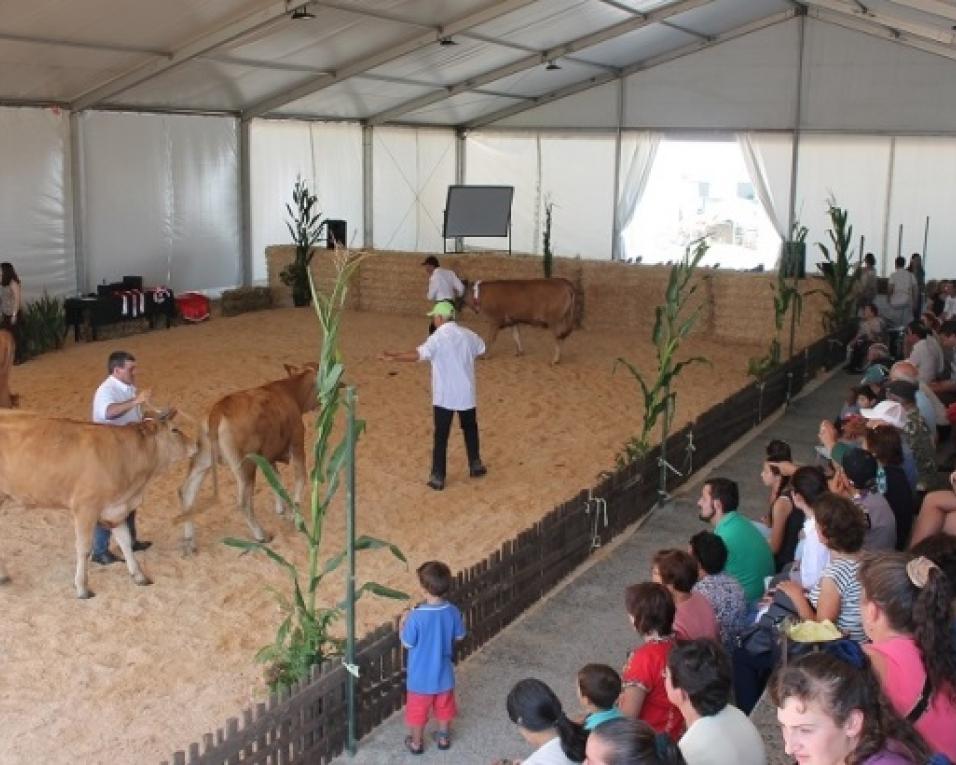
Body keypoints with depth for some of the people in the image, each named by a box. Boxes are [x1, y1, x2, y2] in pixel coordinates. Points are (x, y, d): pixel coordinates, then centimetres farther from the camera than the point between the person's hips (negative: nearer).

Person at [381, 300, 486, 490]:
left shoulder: (437, 338, -15)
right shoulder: (467, 334, 2)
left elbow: (420, 354, -33)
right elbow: (481, 348, 23)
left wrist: (393, 357, -37)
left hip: (444, 396, -4)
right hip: (466, 393, 5)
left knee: (441, 436, 1)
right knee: (470, 429, 23)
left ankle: (438, 477, 2)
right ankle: (475, 465, 33)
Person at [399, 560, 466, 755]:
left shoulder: (417, 616, -30)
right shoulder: (453, 612, -17)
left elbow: (407, 643, -16)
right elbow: (459, 636, 0)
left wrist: (402, 623, -1)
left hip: (421, 676, -3)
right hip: (443, 674, 3)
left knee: (418, 709, 20)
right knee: (444, 707, 26)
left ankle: (416, 742, 38)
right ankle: (443, 737, 45)